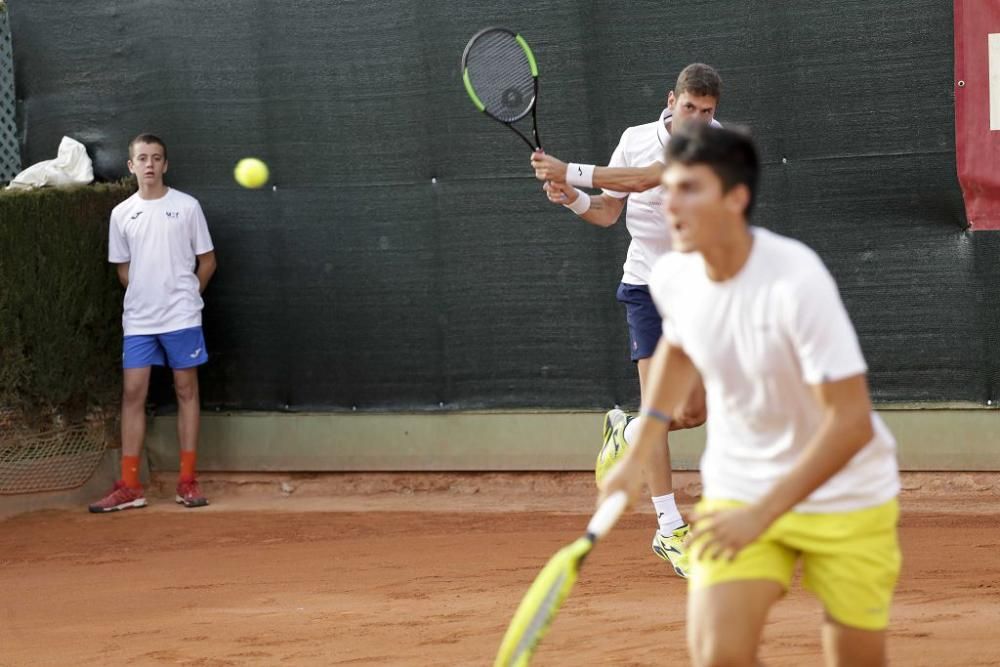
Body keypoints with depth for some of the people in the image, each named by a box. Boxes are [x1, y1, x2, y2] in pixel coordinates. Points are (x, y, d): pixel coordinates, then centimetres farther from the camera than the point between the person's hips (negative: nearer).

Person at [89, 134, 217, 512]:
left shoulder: (187, 207, -1)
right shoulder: (122, 214, 6)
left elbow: (207, 261, 5)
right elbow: (123, 269, 14)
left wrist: (183, 296, 7)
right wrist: (147, 297, 6)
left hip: (182, 317, -2)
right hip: (138, 320, 2)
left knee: (186, 391, 2)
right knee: (133, 393, -2)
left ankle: (187, 482, 6)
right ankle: (129, 486, 0)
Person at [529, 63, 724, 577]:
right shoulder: (635, 139, 0)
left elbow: (645, 179, -23)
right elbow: (608, 211, 8)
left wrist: (570, 174, -24)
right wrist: (574, 199, -14)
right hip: (647, 284, 0)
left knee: (694, 412, 3)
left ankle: (625, 434, 36)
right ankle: (670, 530, -5)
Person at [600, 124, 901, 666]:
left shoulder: (796, 282, -27)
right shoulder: (672, 277, -8)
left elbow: (850, 423, -28)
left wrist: (760, 516, -30)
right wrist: (636, 459, 17)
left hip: (846, 495, -4)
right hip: (736, 494, 4)